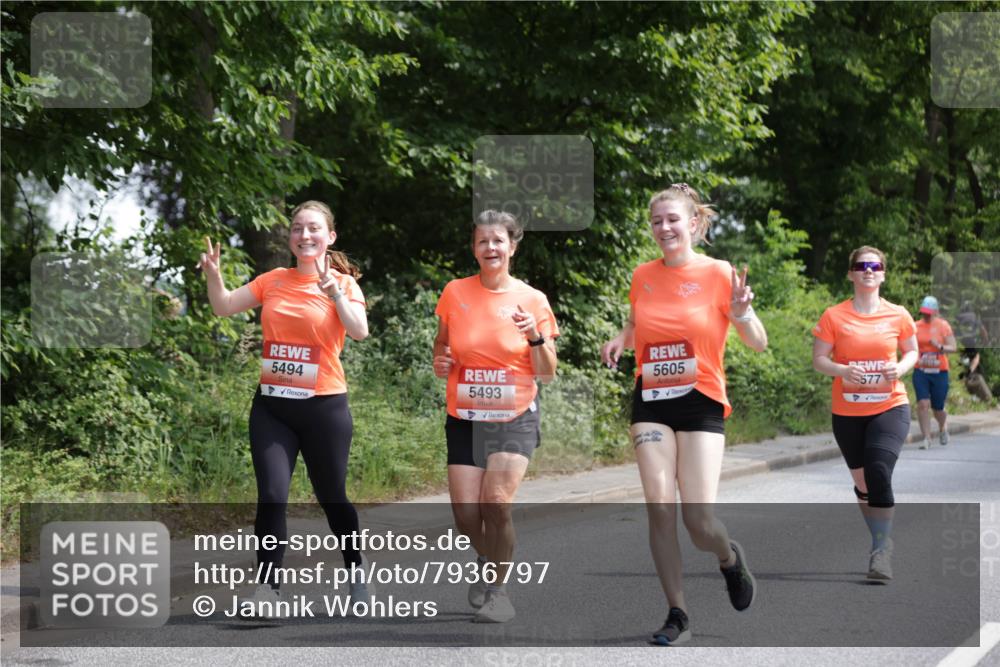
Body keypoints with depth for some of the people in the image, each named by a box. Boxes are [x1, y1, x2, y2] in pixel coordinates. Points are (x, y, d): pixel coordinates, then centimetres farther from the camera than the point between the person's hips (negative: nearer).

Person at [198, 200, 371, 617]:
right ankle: (267, 586, -5)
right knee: (271, 496, -11)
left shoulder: (343, 283, -4)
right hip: (271, 405, 2)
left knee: (332, 498, 11)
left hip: (324, 406, -2)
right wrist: (213, 274, -12)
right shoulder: (273, 281, 6)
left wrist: (333, 291, -33)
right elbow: (224, 307, 5)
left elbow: (359, 331, -20)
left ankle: (357, 573, 33)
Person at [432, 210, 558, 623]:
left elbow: (547, 374, 0)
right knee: (466, 515, -5)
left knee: (497, 503, -20)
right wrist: (439, 362, -4)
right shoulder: (455, 293, 2)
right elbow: (442, 345, 18)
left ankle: (498, 588, 0)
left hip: (515, 419, -2)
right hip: (465, 419, 2)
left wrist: (535, 336, -18)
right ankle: (488, 563, 29)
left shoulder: (531, 300, -2)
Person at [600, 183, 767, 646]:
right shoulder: (643, 276, 5)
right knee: (659, 507, -10)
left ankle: (729, 557, 27)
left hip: (701, 402, -3)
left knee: (700, 523, -10)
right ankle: (677, 615, 2)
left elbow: (758, 344, -4)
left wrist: (741, 312, -24)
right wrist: (620, 342, 2)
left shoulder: (717, 274, -6)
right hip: (651, 403, 3)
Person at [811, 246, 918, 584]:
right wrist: (843, 370, -20)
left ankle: (882, 549, -15)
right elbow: (819, 360, 0)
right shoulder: (833, 316, -3)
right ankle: (882, 544, 31)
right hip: (847, 413, 2)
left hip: (890, 408, -2)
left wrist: (901, 368, -10)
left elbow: (912, 352, 13)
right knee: (862, 481, 11)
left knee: (878, 470, -22)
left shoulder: (898, 315, -1)